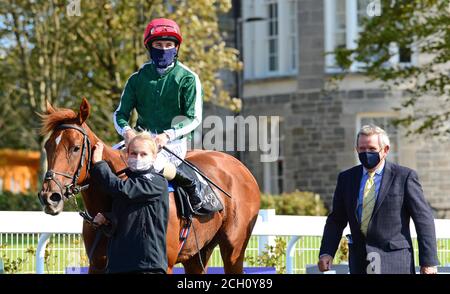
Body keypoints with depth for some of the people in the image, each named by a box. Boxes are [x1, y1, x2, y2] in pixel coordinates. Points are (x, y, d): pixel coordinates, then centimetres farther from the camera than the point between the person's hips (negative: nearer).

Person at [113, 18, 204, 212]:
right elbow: (120, 113, 12)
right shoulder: (138, 78, 12)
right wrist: (126, 131, -13)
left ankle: (190, 184, -12)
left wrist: (168, 135, -21)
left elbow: (194, 119, -5)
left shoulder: (188, 79, 1)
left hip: (174, 142, -5)